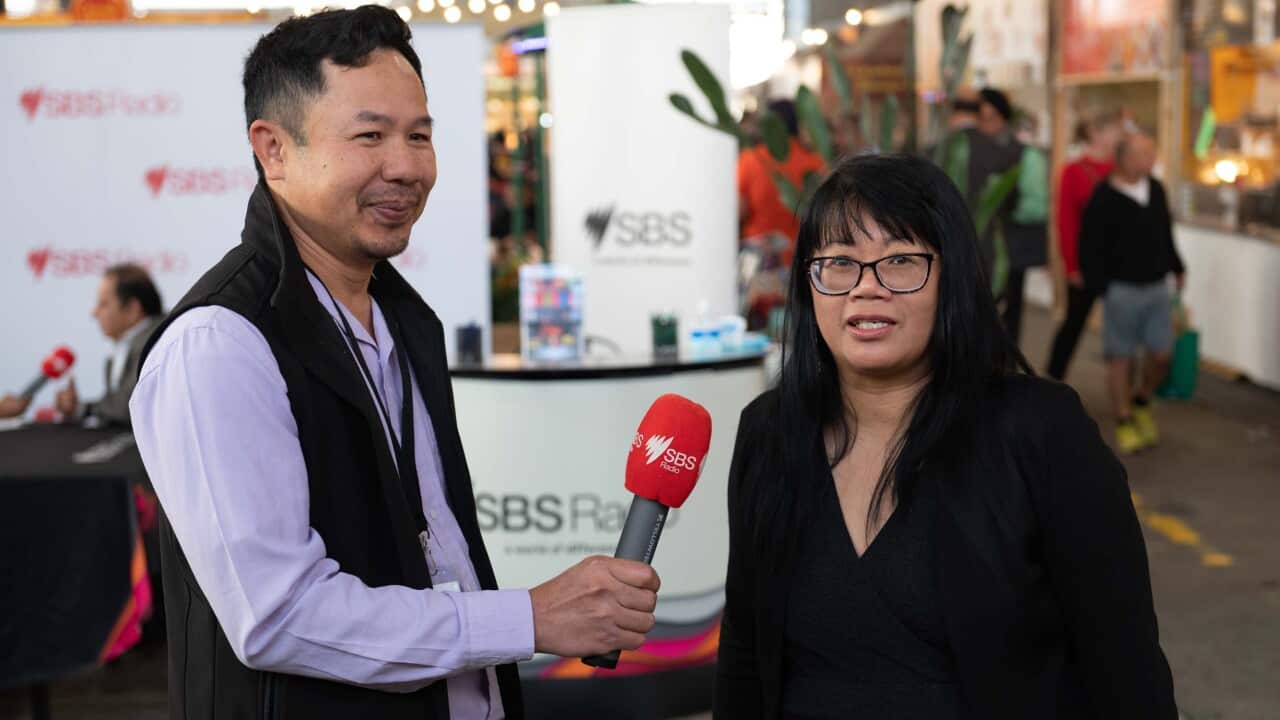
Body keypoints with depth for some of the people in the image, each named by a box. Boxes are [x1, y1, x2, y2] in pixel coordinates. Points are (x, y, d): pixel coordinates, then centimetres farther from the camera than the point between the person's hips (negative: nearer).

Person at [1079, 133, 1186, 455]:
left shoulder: (1156, 190, 7)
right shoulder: (1102, 200, -13)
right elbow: (1090, 249, -11)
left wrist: (1177, 268, 22)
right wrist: (1101, 287, -13)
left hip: (1158, 286, 6)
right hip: (1122, 290, -6)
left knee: (1161, 354, 5)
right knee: (1121, 357, 2)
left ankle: (1142, 403, 31)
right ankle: (1124, 422, 14)